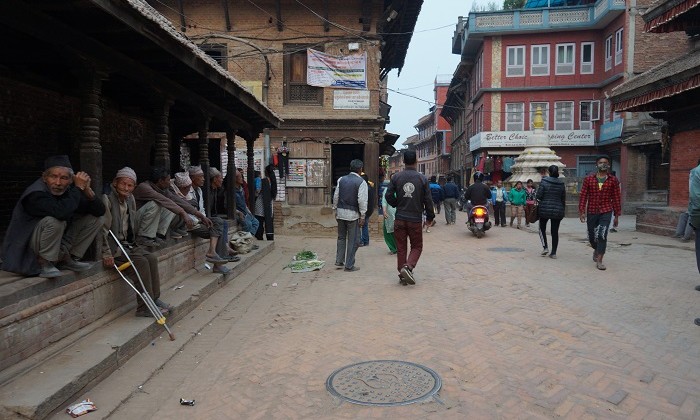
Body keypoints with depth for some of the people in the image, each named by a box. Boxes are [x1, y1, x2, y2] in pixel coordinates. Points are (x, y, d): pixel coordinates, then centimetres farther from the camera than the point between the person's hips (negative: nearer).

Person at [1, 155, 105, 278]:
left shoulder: (69, 190, -4)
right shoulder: (35, 194, -25)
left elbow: (100, 211, -4)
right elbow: (61, 212, -44)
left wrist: (87, 190, -21)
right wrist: (79, 188, -31)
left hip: (58, 243, 7)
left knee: (94, 220, 0)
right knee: (55, 221, -34)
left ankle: (67, 259, 5)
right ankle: (44, 263, -14)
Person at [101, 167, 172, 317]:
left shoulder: (130, 199, 13)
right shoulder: (107, 199, -12)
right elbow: (103, 230, -16)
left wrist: (132, 243, 11)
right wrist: (106, 254, -20)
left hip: (127, 244, 8)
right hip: (113, 247, -8)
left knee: (152, 258, -12)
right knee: (141, 262, -23)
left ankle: (154, 299, -4)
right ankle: (145, 307, -17)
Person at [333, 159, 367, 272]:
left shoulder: (341, 179, 6)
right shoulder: (361, 182, -9)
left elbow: (336, 196, 8)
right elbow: (362, 200, -13)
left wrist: (335, 209, 17)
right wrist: (362, 216, -7)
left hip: (340, 212, 5)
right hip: (353, 214, -5)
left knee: (341, 237, 19)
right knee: (352, 240, 4)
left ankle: (339, 261, 22)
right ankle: (349, 265, 8)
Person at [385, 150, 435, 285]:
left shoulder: (396, 177, -3)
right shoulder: (422, 178, -4)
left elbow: (388, 195, -3)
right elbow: (428, 199, -2)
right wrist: (430, 216, 11)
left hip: (400, 219, 2)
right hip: (415, 219, -1)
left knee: (401, 248, 10)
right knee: (416, 246, 11)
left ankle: (402, 274, 14)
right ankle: (408, 267, -12)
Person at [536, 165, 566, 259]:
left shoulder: (544, 181, -9)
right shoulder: (561, 184, 3)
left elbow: (538, 196, -12)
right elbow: (563, 199, 7)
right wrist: (563, 210, 17)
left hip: (545, 209, -3)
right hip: (558, 211, 3)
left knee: (542, 228, 15)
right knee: (555, 231, 6)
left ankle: (545, 247, 1)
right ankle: (553, 253, 7)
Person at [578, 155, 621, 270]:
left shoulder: (613, 180, 2)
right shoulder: (588, 179, 2)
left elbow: (616, 198, 4)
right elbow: (583, 196, 1)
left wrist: (617, 215, 4)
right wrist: (581, 211, -6)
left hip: (606, 212, -1)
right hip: (592, 212, 2)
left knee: (602, 235, -13)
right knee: (592, 236, 11)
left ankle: (599, 260, -6)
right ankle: (596, 249, 43)